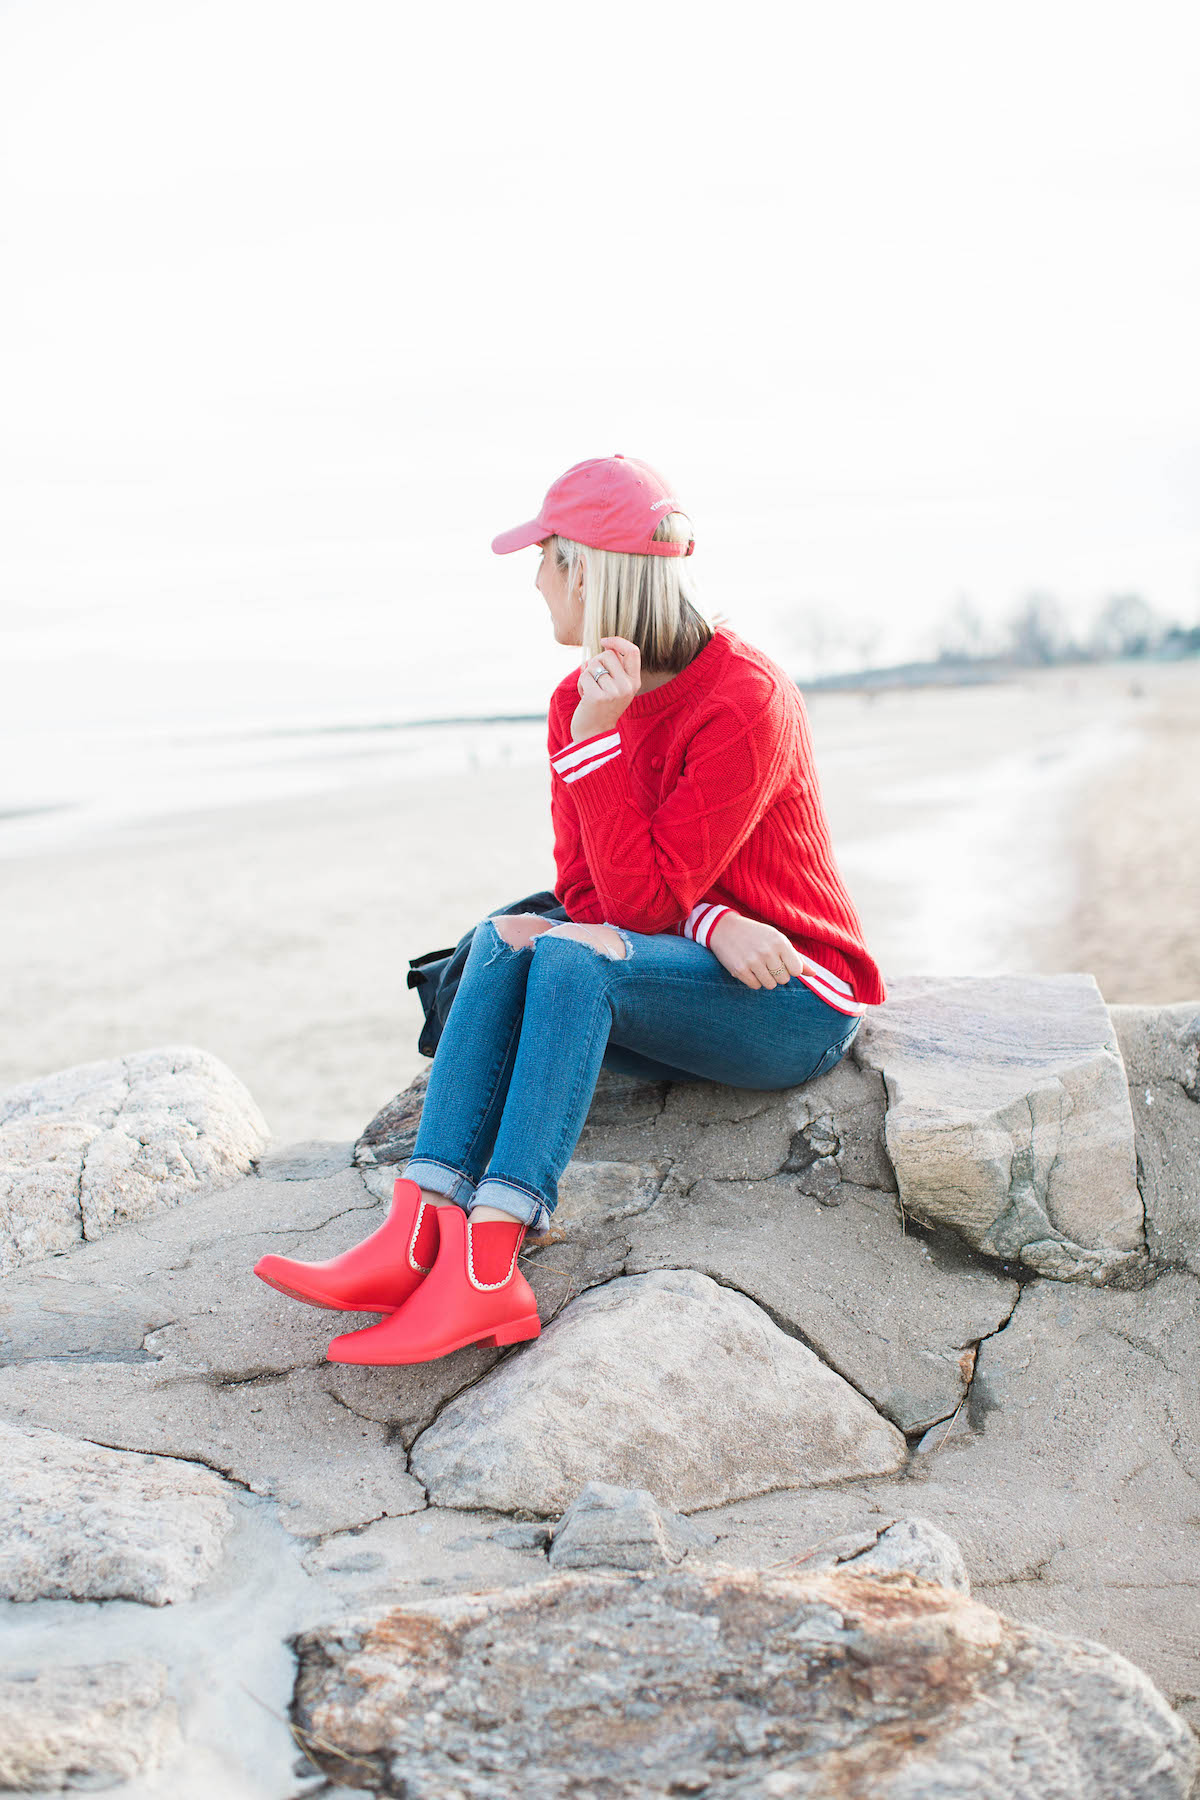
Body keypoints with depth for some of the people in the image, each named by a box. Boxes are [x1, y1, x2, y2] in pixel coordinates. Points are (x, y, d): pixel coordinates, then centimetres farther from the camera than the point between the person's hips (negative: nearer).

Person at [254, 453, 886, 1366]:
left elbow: (640, 903, -23)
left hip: (798, 1002, -7)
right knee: (505, 940, -18)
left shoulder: (746, 700, -20)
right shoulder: (578, 699, 3)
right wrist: (708, 924, -20)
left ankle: (487, 1267, -37)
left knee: (574, 956, -31)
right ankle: (419, 1234, -31)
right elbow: (589, 894, -3)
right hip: (684, 983, 7)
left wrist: (597, 736, -26)